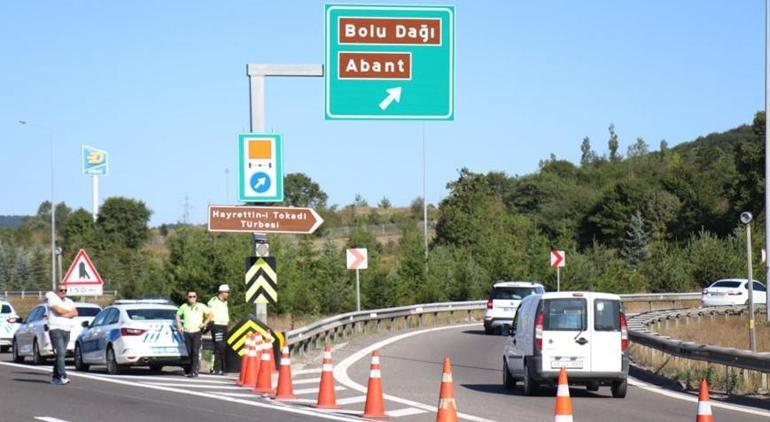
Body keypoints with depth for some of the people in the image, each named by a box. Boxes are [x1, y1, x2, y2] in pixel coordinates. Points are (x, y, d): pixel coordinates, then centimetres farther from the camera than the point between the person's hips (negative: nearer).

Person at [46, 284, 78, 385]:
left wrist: (63, 314, -12)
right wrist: (69, 312, 1)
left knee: (61, 354, 7)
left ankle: (55, 378, 13)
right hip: (55, 330, -6)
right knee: (60, 353, -16)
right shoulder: (52, 298, 0)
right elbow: (59, 310, -15)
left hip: (66, 331, 6)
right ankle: (63, 377, -24)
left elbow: (75, 313, 1)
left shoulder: (69, 302, 17)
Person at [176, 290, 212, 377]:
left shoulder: (201, 306, 2)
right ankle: (196, 368, 18)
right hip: (186, 332, 3)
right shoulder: (184, 307, 10)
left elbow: (210, 314, 7)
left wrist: (204, 324, -1)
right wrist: (179, 325, 11)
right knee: (190, 353, 5)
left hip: (196, 332, -3)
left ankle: (193, 371, -15)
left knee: (195, 352, -12)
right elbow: (178, 315, 24)